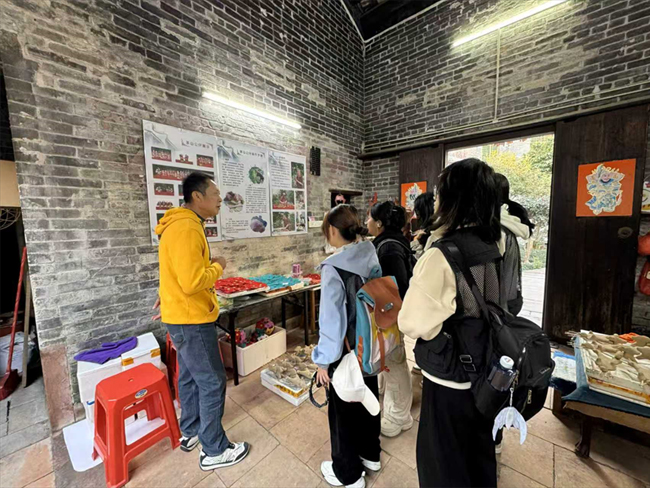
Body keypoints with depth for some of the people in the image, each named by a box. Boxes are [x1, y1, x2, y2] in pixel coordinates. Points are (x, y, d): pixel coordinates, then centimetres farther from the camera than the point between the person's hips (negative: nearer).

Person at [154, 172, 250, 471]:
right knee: (212, 382, 3)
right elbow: (193, 282, -30)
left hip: (183, 316, 10)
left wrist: (168, 294, 24)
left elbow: (179, 272, 19)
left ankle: (190, 432, 42)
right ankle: (214, 451, 22)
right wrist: (218, 266, -14)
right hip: (191, 319, -10)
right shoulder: (186, 228, -24)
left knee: (190, 376, 23)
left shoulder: (184, 224, 11)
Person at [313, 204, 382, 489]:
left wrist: (324, 360, -9)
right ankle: (370, 454, 51)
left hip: (346, 351, -6)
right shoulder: (372, 258, -6)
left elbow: (332, 319, -22)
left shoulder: (333, 268, -26)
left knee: (343, 409, 17)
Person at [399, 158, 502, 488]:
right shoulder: (492, 247, -3)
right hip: (485, 372, 7)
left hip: (450, 377, -7)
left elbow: (414, 323, -26)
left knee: (443, 461, 18)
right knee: (479, 453, 29)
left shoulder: (441, 255, -27)